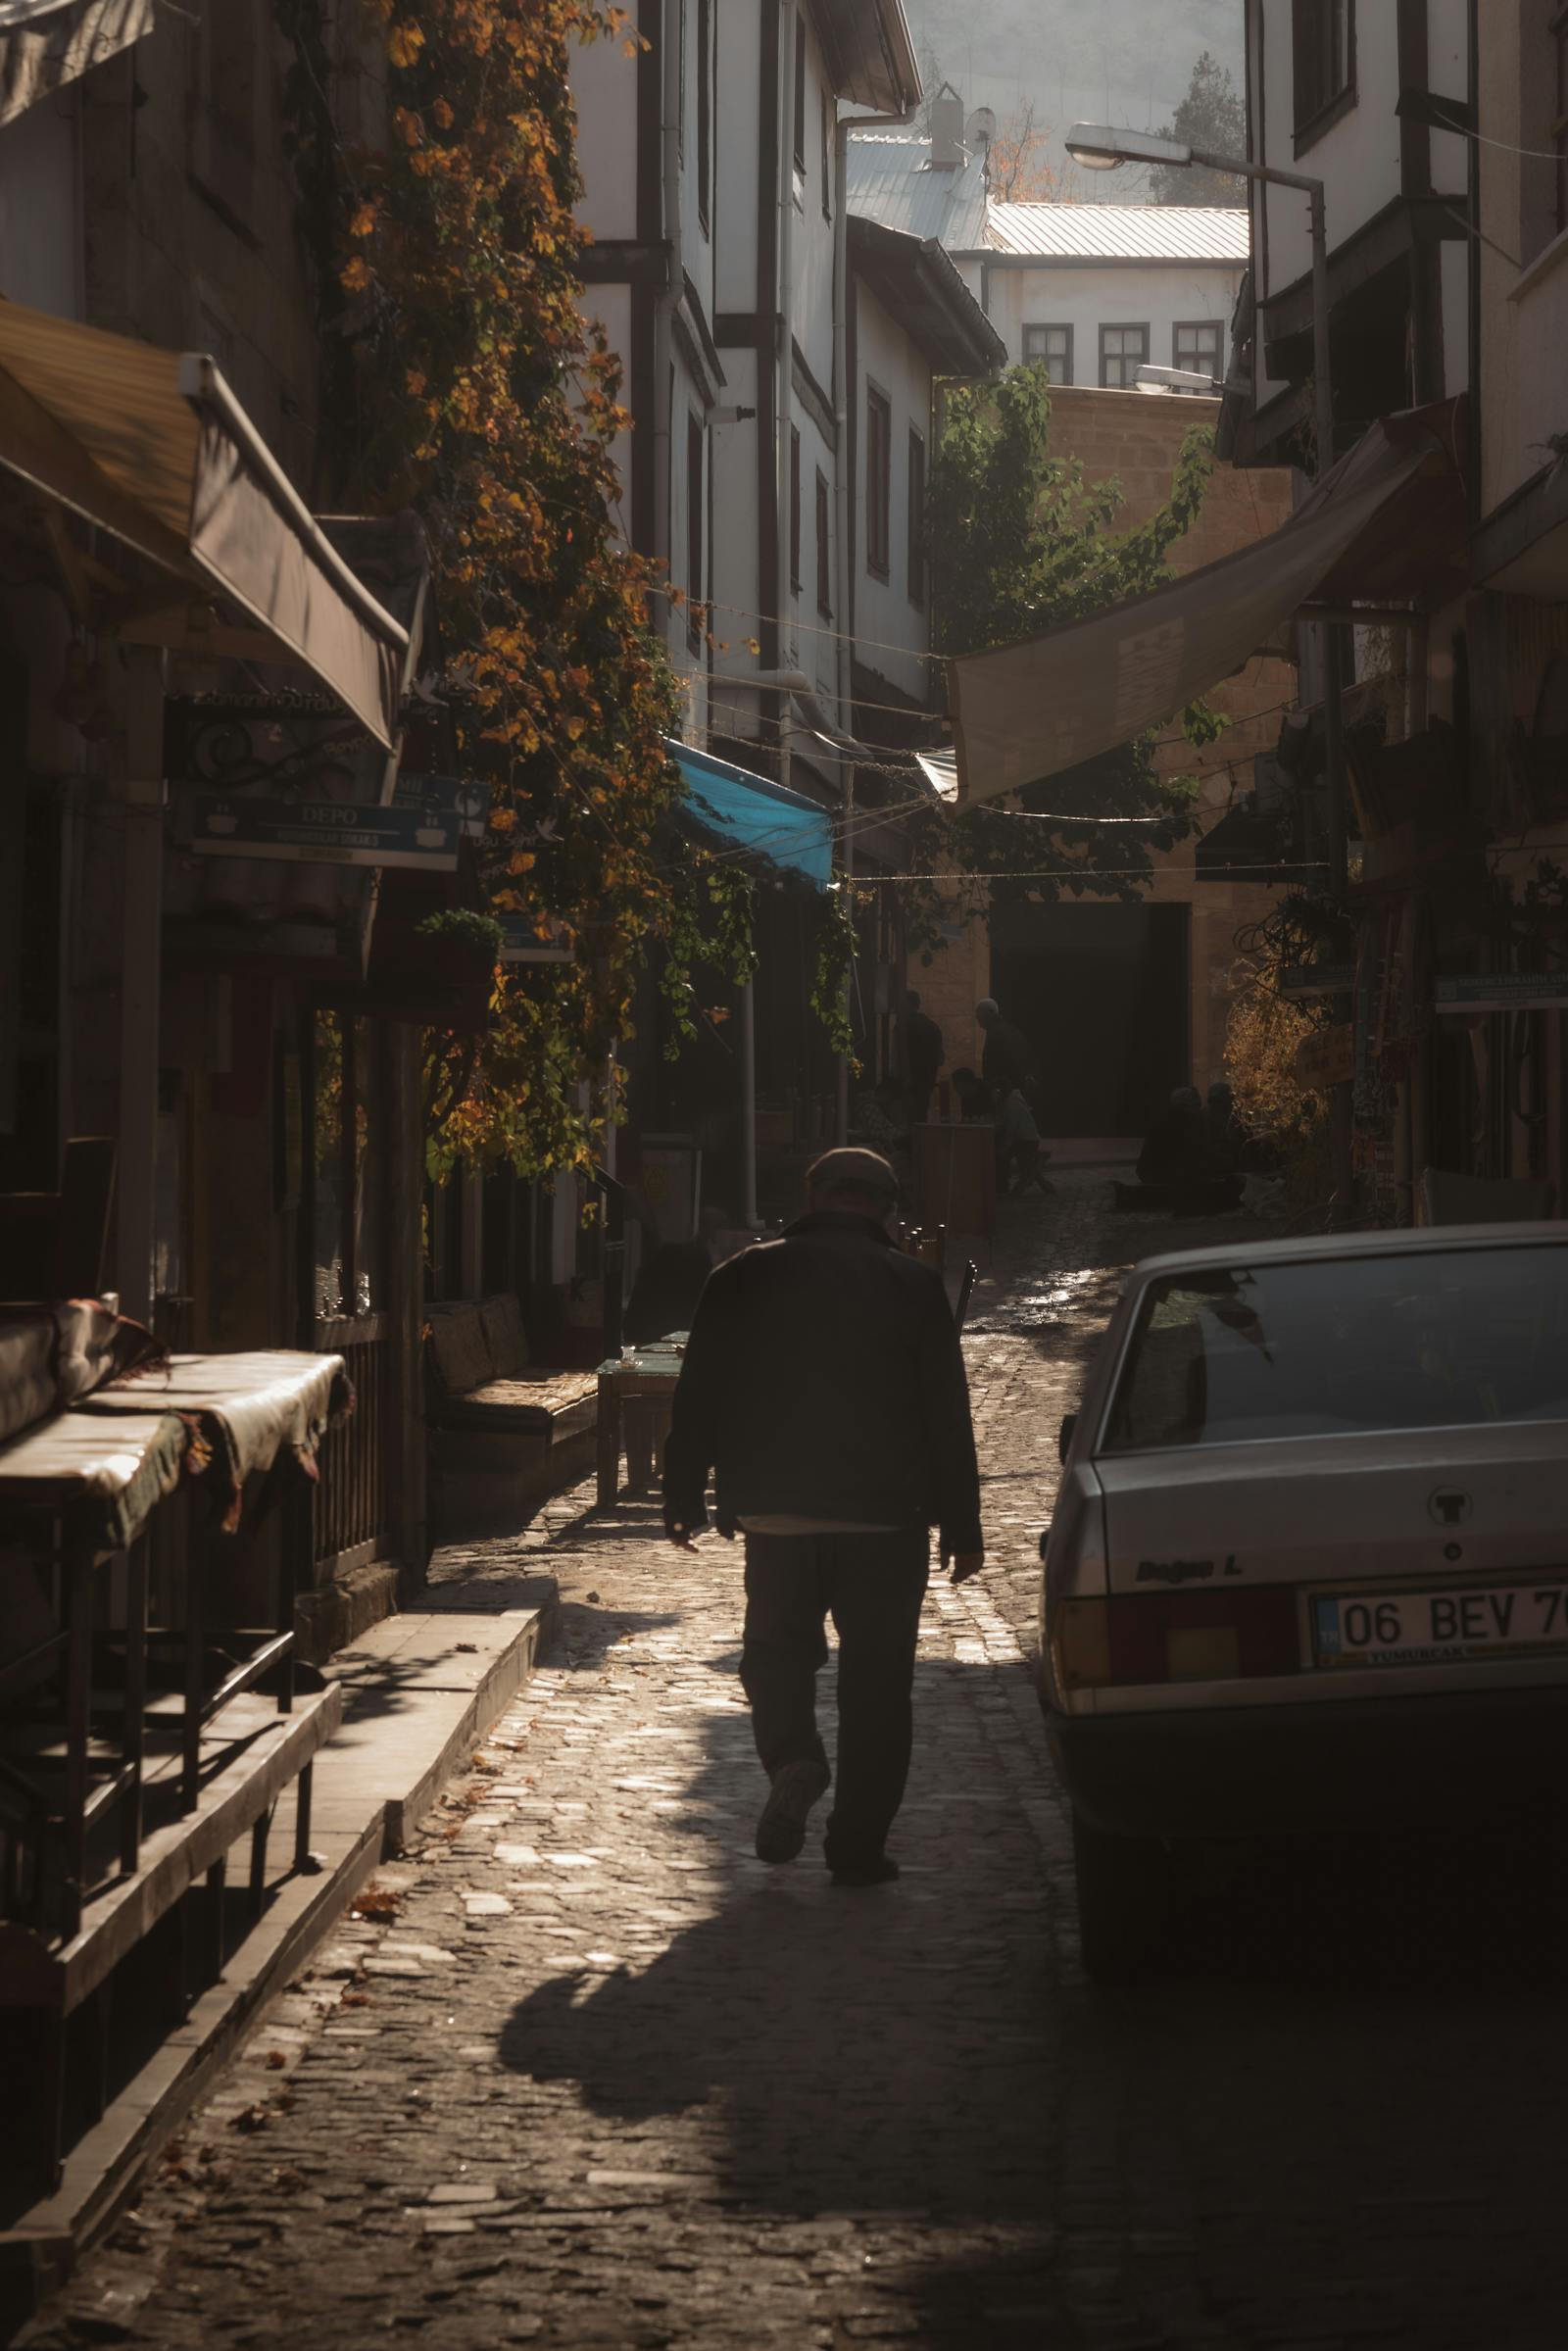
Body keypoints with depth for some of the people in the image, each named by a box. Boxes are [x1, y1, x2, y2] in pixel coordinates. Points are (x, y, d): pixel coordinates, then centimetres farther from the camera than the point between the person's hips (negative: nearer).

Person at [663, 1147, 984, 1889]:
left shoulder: (743, 1278, 4)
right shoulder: (913, 1285, -1)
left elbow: (697, 1400, 6)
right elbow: (947, 1417, 0)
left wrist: (683, 1500, 13)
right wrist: (961, 1525, 5)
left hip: (773, 1513, 1)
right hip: (885, 1517, -1)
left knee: (777, 1650, 17)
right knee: (876, 1677, 6)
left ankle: (792, 1760, -11)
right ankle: (858, 1846, 3)